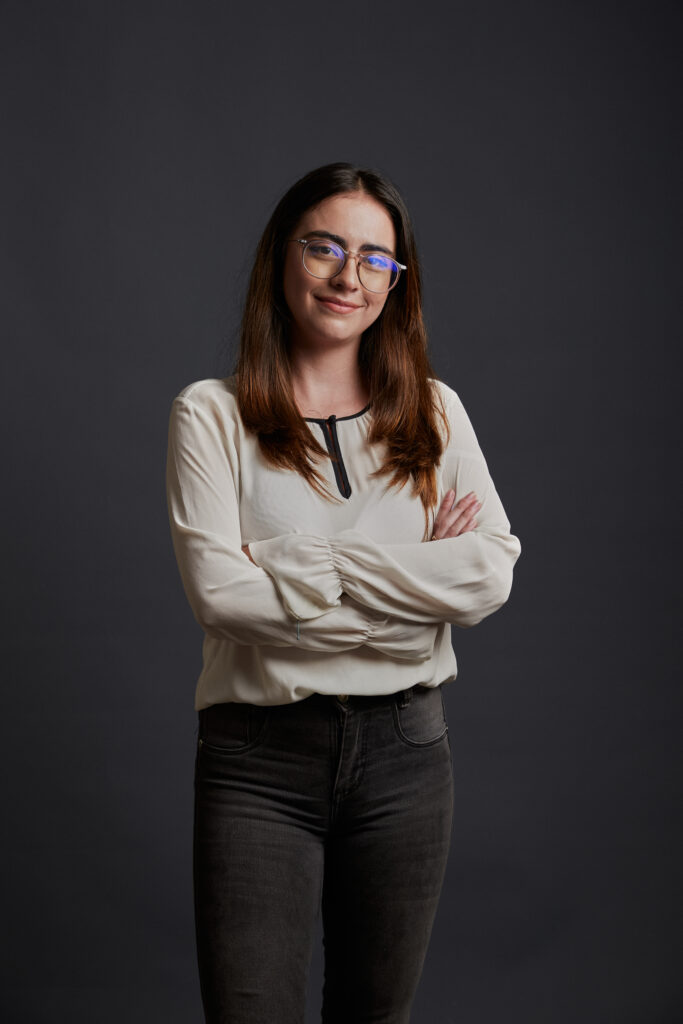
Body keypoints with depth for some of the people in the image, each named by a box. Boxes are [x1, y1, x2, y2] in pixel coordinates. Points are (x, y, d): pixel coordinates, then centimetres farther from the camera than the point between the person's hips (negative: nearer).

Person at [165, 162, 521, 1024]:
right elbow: (220, 590, -14)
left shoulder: (434, 412, 6)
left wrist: (306, 563, -13)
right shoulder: (212, 414, -2)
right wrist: (418, 575, -12)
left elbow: (491, 575, -6)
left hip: (404, 749, 3)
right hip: (260, 758, -2)